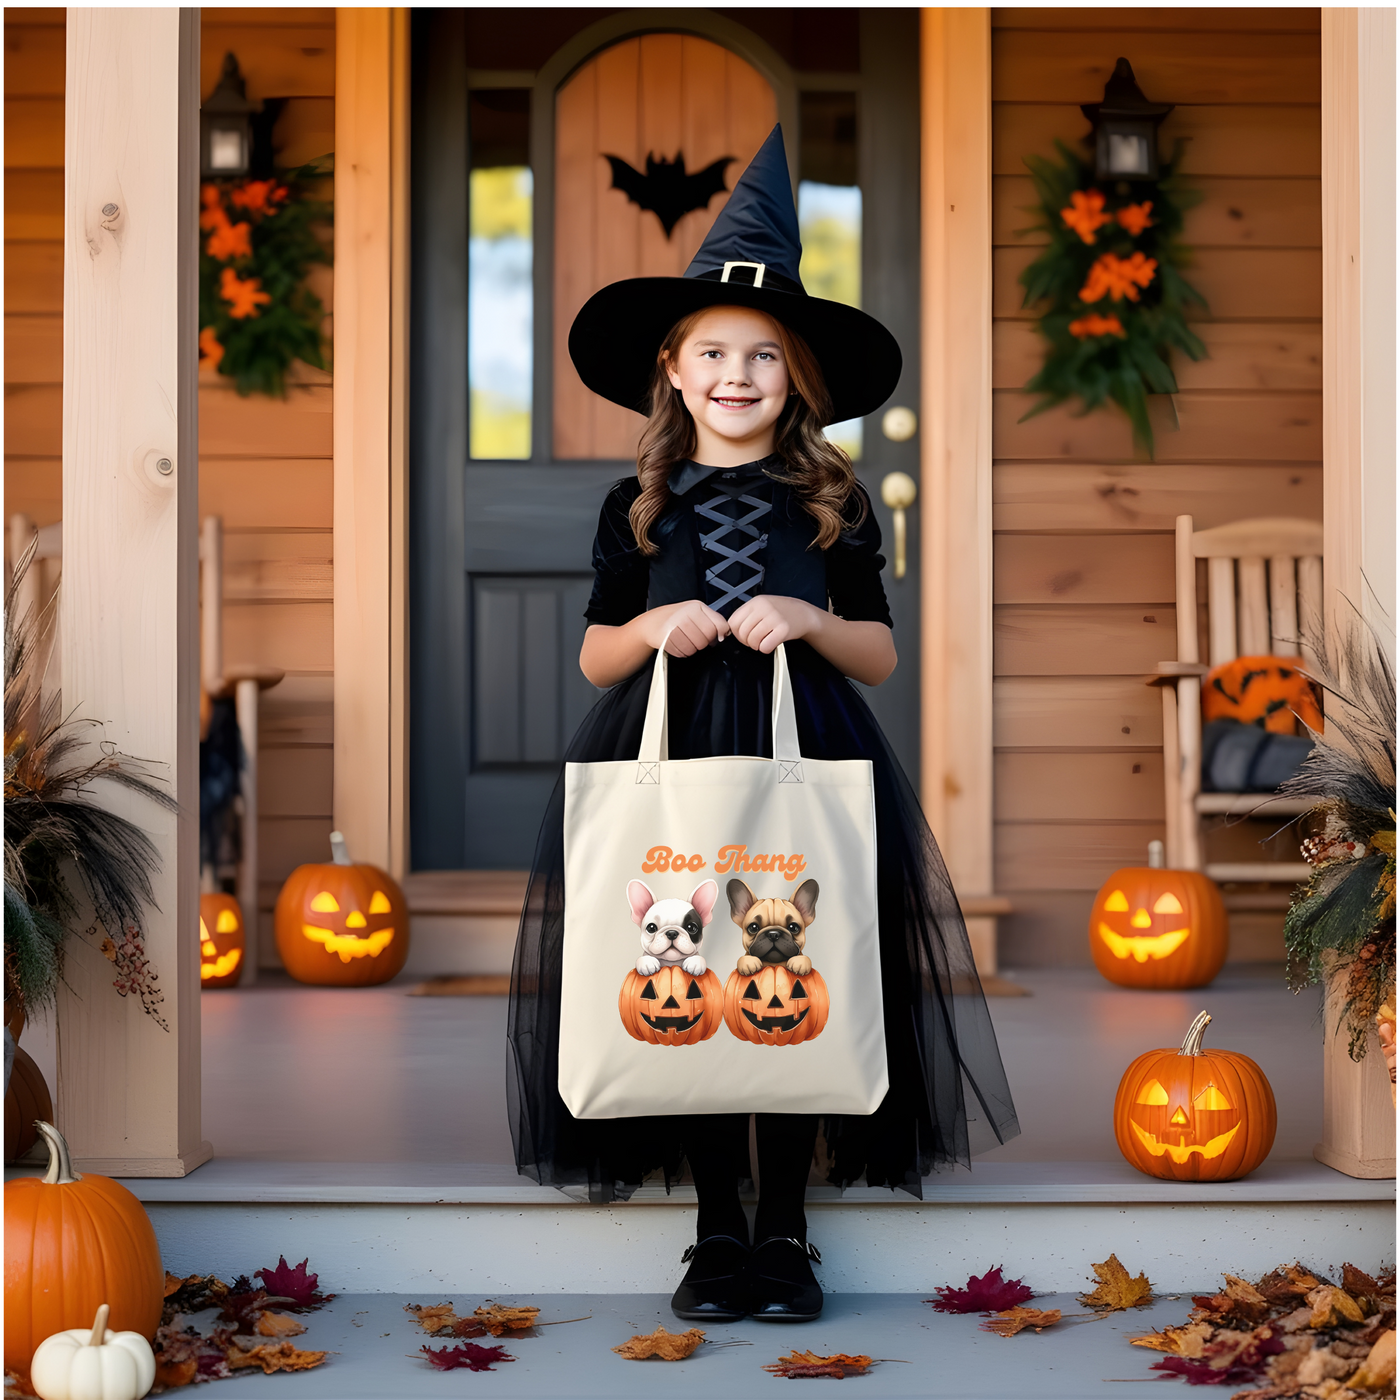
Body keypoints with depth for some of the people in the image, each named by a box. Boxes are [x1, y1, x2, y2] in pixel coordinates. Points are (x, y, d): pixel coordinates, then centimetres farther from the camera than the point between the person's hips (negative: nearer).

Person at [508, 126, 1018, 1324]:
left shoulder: (834, 504, 5)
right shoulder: (636, 506, 7)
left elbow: (881, 652, 7)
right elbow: (594, 655, 11)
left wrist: (808, 622, -11)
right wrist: (650, 629, -10)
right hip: (668, 765, 1)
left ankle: (786, 1230, 13)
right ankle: (717, 1229, 15)